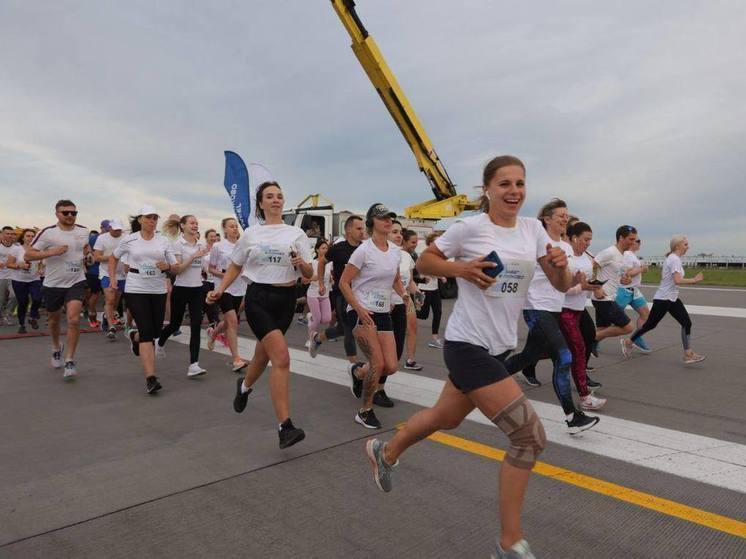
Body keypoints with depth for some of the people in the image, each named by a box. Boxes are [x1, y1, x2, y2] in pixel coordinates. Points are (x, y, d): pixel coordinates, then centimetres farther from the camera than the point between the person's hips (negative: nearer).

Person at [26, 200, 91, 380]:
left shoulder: (83, 231, 2)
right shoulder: (48, 232, -10)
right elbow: (28, 255, -11)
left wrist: (87, 252, 2)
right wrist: (52, 252, -23)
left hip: (76, 282, 1)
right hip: (53, 284, -1)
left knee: (74, 319, -15)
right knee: (54, 320, 18)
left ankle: (69, 362, -7)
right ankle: (56, 348, 47)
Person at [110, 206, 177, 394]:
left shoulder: (163, 241, 3)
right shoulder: (129, 240, 0)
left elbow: (175, 266, 6)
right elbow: (113, 258, 16)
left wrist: (167, 266, -16)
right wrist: (112, 278, 7)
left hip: (158, 290, 3)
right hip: (135, 290, -3)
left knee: (156, 331, 10)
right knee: (147, 331, -11)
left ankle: (135, 336, 48)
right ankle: (150, 378, -10)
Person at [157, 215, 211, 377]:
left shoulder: (201, 245, 7)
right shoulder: (177, 244, -8)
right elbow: (177, 269, -17)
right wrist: (194, 256, -23)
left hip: (197, 289, 4)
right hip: (181, 289, -4)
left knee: (196, 326, -8)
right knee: (175, 324, 12)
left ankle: (193, 365, -9)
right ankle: (159, 343, 46)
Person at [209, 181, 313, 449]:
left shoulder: (296, 233, 6)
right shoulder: (251, 234, 6)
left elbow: (309, 274, 3)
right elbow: (235, 266, 16)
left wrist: (301, 263, -18)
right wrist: (220, 289, 2)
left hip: (285, 298, 3)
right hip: (258, 298, -3)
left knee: (264, 353, 17)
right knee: (282, 357, -18)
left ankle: (245, 386, 52)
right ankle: (285, 427, -15)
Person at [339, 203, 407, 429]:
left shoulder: (395, 250, 7)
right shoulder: (364, 250, -12)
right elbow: (344, 283, -12)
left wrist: (403, 294, 3)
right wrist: (359, 309, -20)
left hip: (383, 313, 6)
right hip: (361, 312, -6)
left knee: (391, 366, -1)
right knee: (378, 364, -13)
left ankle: (357, 372, 32)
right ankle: (365, 411, 10)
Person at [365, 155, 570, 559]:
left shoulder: (533, 229, 4)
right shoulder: (469, 227, -11)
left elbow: (562, 286, 5)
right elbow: (423, 263, -2)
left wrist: (560, 265, -17)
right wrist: (461, 268, -19)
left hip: (500, 344, 7)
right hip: (468, 344, -7)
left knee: (447, 418, 25)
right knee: (530, 437, -10)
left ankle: (385, 451, 52)